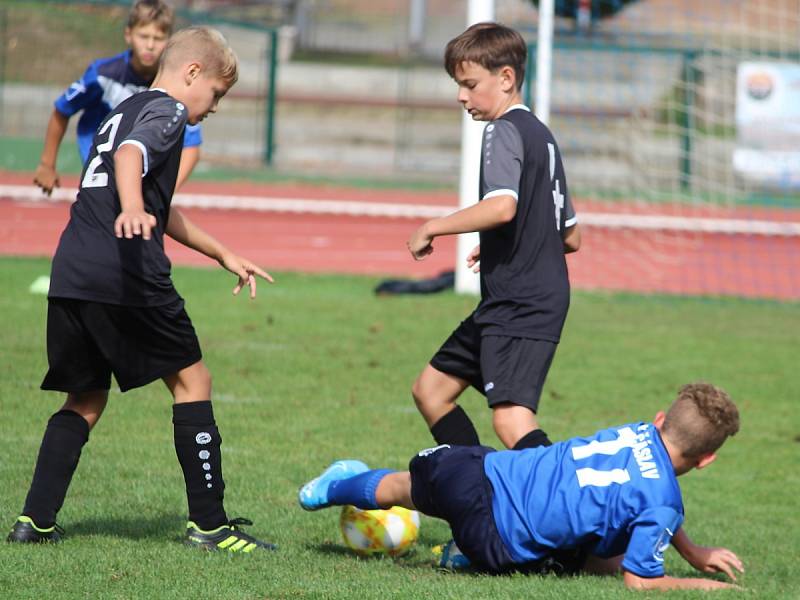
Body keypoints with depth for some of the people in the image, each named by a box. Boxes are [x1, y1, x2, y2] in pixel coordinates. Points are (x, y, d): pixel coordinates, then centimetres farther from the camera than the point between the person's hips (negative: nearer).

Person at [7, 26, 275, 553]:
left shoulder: (123, 112, 29)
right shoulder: (166, 111, 0)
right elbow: (131, 154, -24)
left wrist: (224, 255, 44)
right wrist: (132, 207, -43)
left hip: (71, 273, 8)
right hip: (127, 276, -8)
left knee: (85, 400, 18)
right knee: (192, 381, 5)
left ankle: (36, 519, 7)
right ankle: (209, 524, 4)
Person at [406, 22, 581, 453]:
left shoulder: (504, 130, -11)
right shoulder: (540, 134, 18)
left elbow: (502, 206, -29)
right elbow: (571, 237, 22)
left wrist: (432, 228, -18)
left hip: (520, 304, -11)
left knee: (511, 420, -25)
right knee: (430, 390, 21)